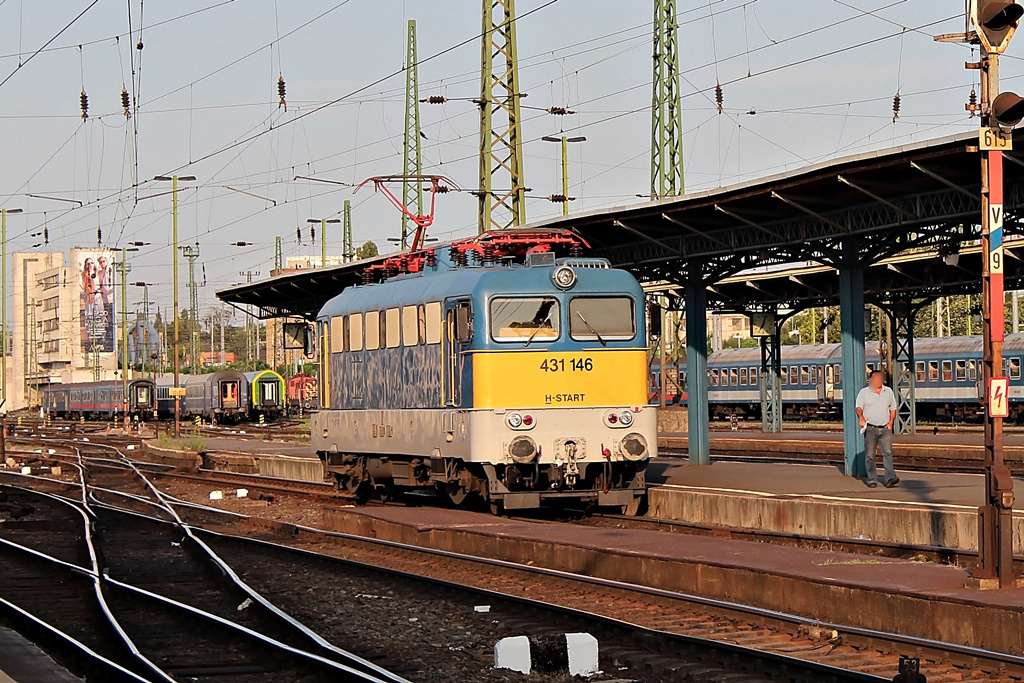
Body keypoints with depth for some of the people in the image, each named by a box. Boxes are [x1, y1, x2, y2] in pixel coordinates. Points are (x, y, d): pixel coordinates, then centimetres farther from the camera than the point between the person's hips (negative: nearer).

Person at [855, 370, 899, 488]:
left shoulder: (888, 392, 14)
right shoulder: (864, 392, 4)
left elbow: (893, 409, 21)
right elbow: (859, 408, -8)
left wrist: (891, 422, 6)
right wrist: (862, 418, -29)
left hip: (885, 429, 2)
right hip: (870, 429, -2)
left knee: (888, 452, -12)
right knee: (869, 455, 0)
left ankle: (890, 478, -21)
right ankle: (872, 480, 9)